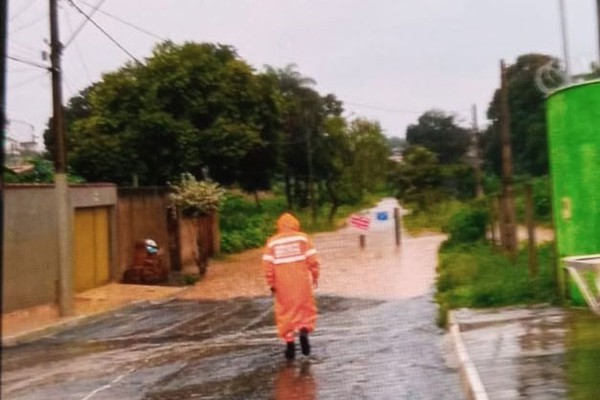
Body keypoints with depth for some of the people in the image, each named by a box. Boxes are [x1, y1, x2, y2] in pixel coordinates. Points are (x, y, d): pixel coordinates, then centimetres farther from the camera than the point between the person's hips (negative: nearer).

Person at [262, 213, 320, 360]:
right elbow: (312, 260, -5)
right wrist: (315, 277, 5)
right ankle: (304, 331, -9)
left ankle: (289, 343, 7)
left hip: (282, 284, 1)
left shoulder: (272, 242, 3)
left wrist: (271, 284, 3)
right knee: (306, 308, 14)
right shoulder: (303, 238, 1)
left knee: (285, 312, 10)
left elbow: (268, 265, -3)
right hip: (302, 281, 0)